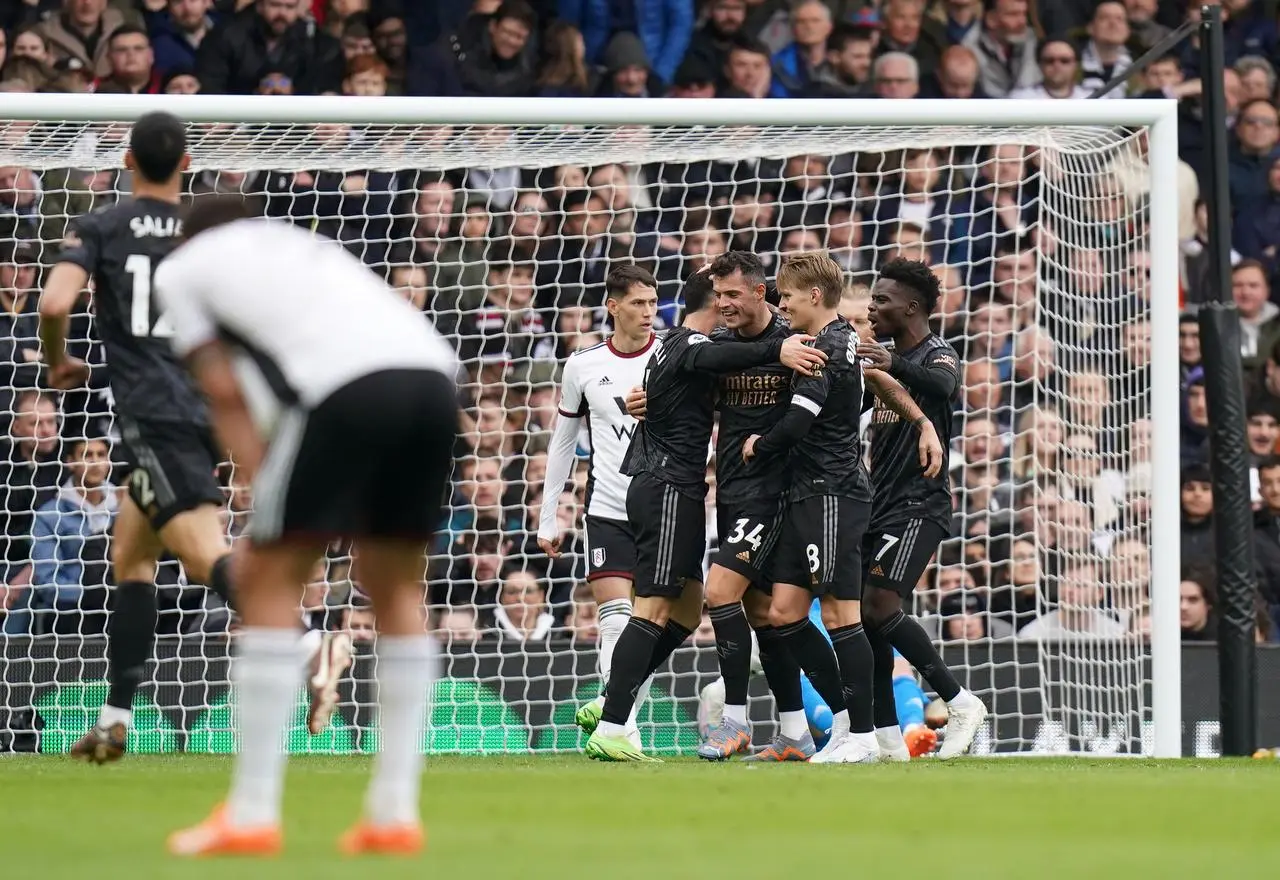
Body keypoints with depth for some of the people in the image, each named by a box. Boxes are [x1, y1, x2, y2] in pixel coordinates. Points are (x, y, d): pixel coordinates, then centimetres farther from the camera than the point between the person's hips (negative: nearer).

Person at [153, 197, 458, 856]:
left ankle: (252, 816, 1)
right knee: (396, 586, 19)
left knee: (269, 580, 5)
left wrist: (261, 499, 9)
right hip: (435, 376, 6)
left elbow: (224, 392, 13)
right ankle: (395, 814, 16)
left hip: (346, 386, -6)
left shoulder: (181, 267, 24)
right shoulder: (304, 245, 38)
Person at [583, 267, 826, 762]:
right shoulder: (689, 345, -12)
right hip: (669, 489, -11)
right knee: (654, 611, -13)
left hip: (672, 491, 11)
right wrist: (776, 350, -50)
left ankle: (609, 708, 13)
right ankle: (610, 730, -17)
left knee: (686, 614, 13)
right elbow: (715, 357, -34)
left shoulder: (672, 345, 22)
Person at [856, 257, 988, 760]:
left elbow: (942, 383, -31)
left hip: (919, 505, -8)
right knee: (865, 614, 1)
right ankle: (888, 742, 3)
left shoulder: (937, 356, -7)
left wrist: (891, 366, -50)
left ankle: (960, 703, -9)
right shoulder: (883, 364, 19)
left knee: (879, 607, -20)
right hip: (878, 505, 8)